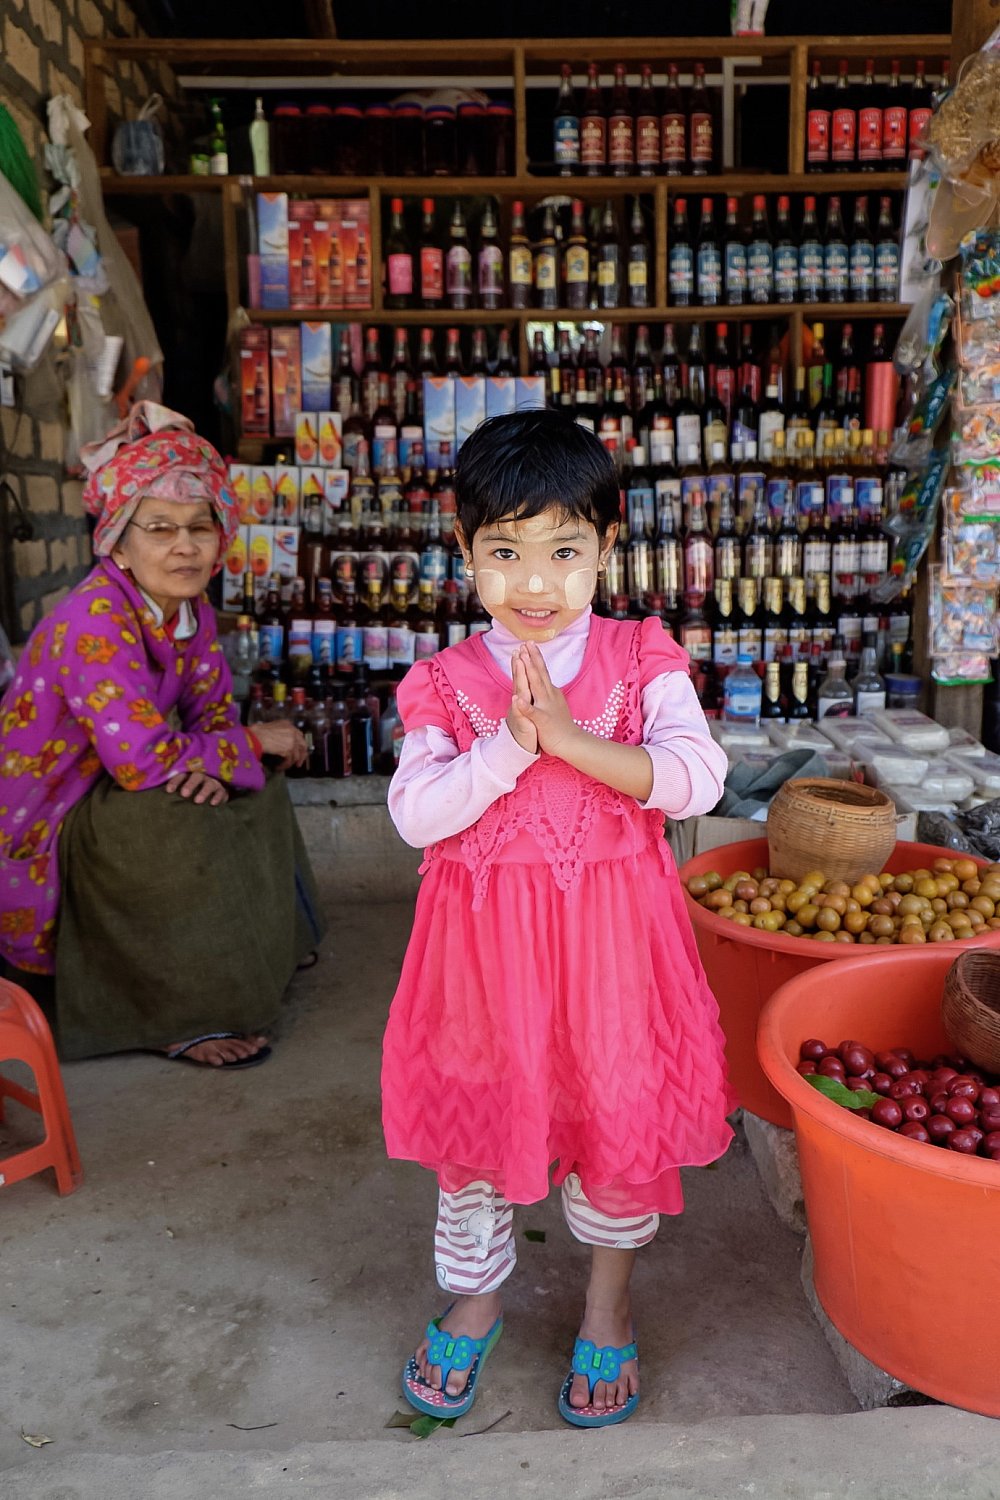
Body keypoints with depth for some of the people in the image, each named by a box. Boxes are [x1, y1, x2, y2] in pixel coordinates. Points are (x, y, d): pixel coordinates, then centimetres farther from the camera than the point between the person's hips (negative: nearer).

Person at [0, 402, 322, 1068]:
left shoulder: (191, 608, -2)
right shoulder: (95, 622, -29)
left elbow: (215, 714, 0)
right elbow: (144, 760, -35)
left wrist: (216, 763, -25)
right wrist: (253, 743, -20)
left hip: (109, 803, 9)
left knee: (248, 788, 3)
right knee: (178, 826, -30)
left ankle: (250, 959, 16)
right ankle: (185, 1017, -13)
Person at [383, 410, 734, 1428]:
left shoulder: (642, 659, -4)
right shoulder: (445, 682, -3)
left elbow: (696, 778, -16)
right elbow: (416, 814, -13)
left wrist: (570, 739, -25)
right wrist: (511, 744, -23)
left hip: (610, 937, 0)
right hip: (485, 943, 1)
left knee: (620, 1117, 15)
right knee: (472, 1119, 15)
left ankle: (607, 1305, 44)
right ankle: (474, 1296, 44)